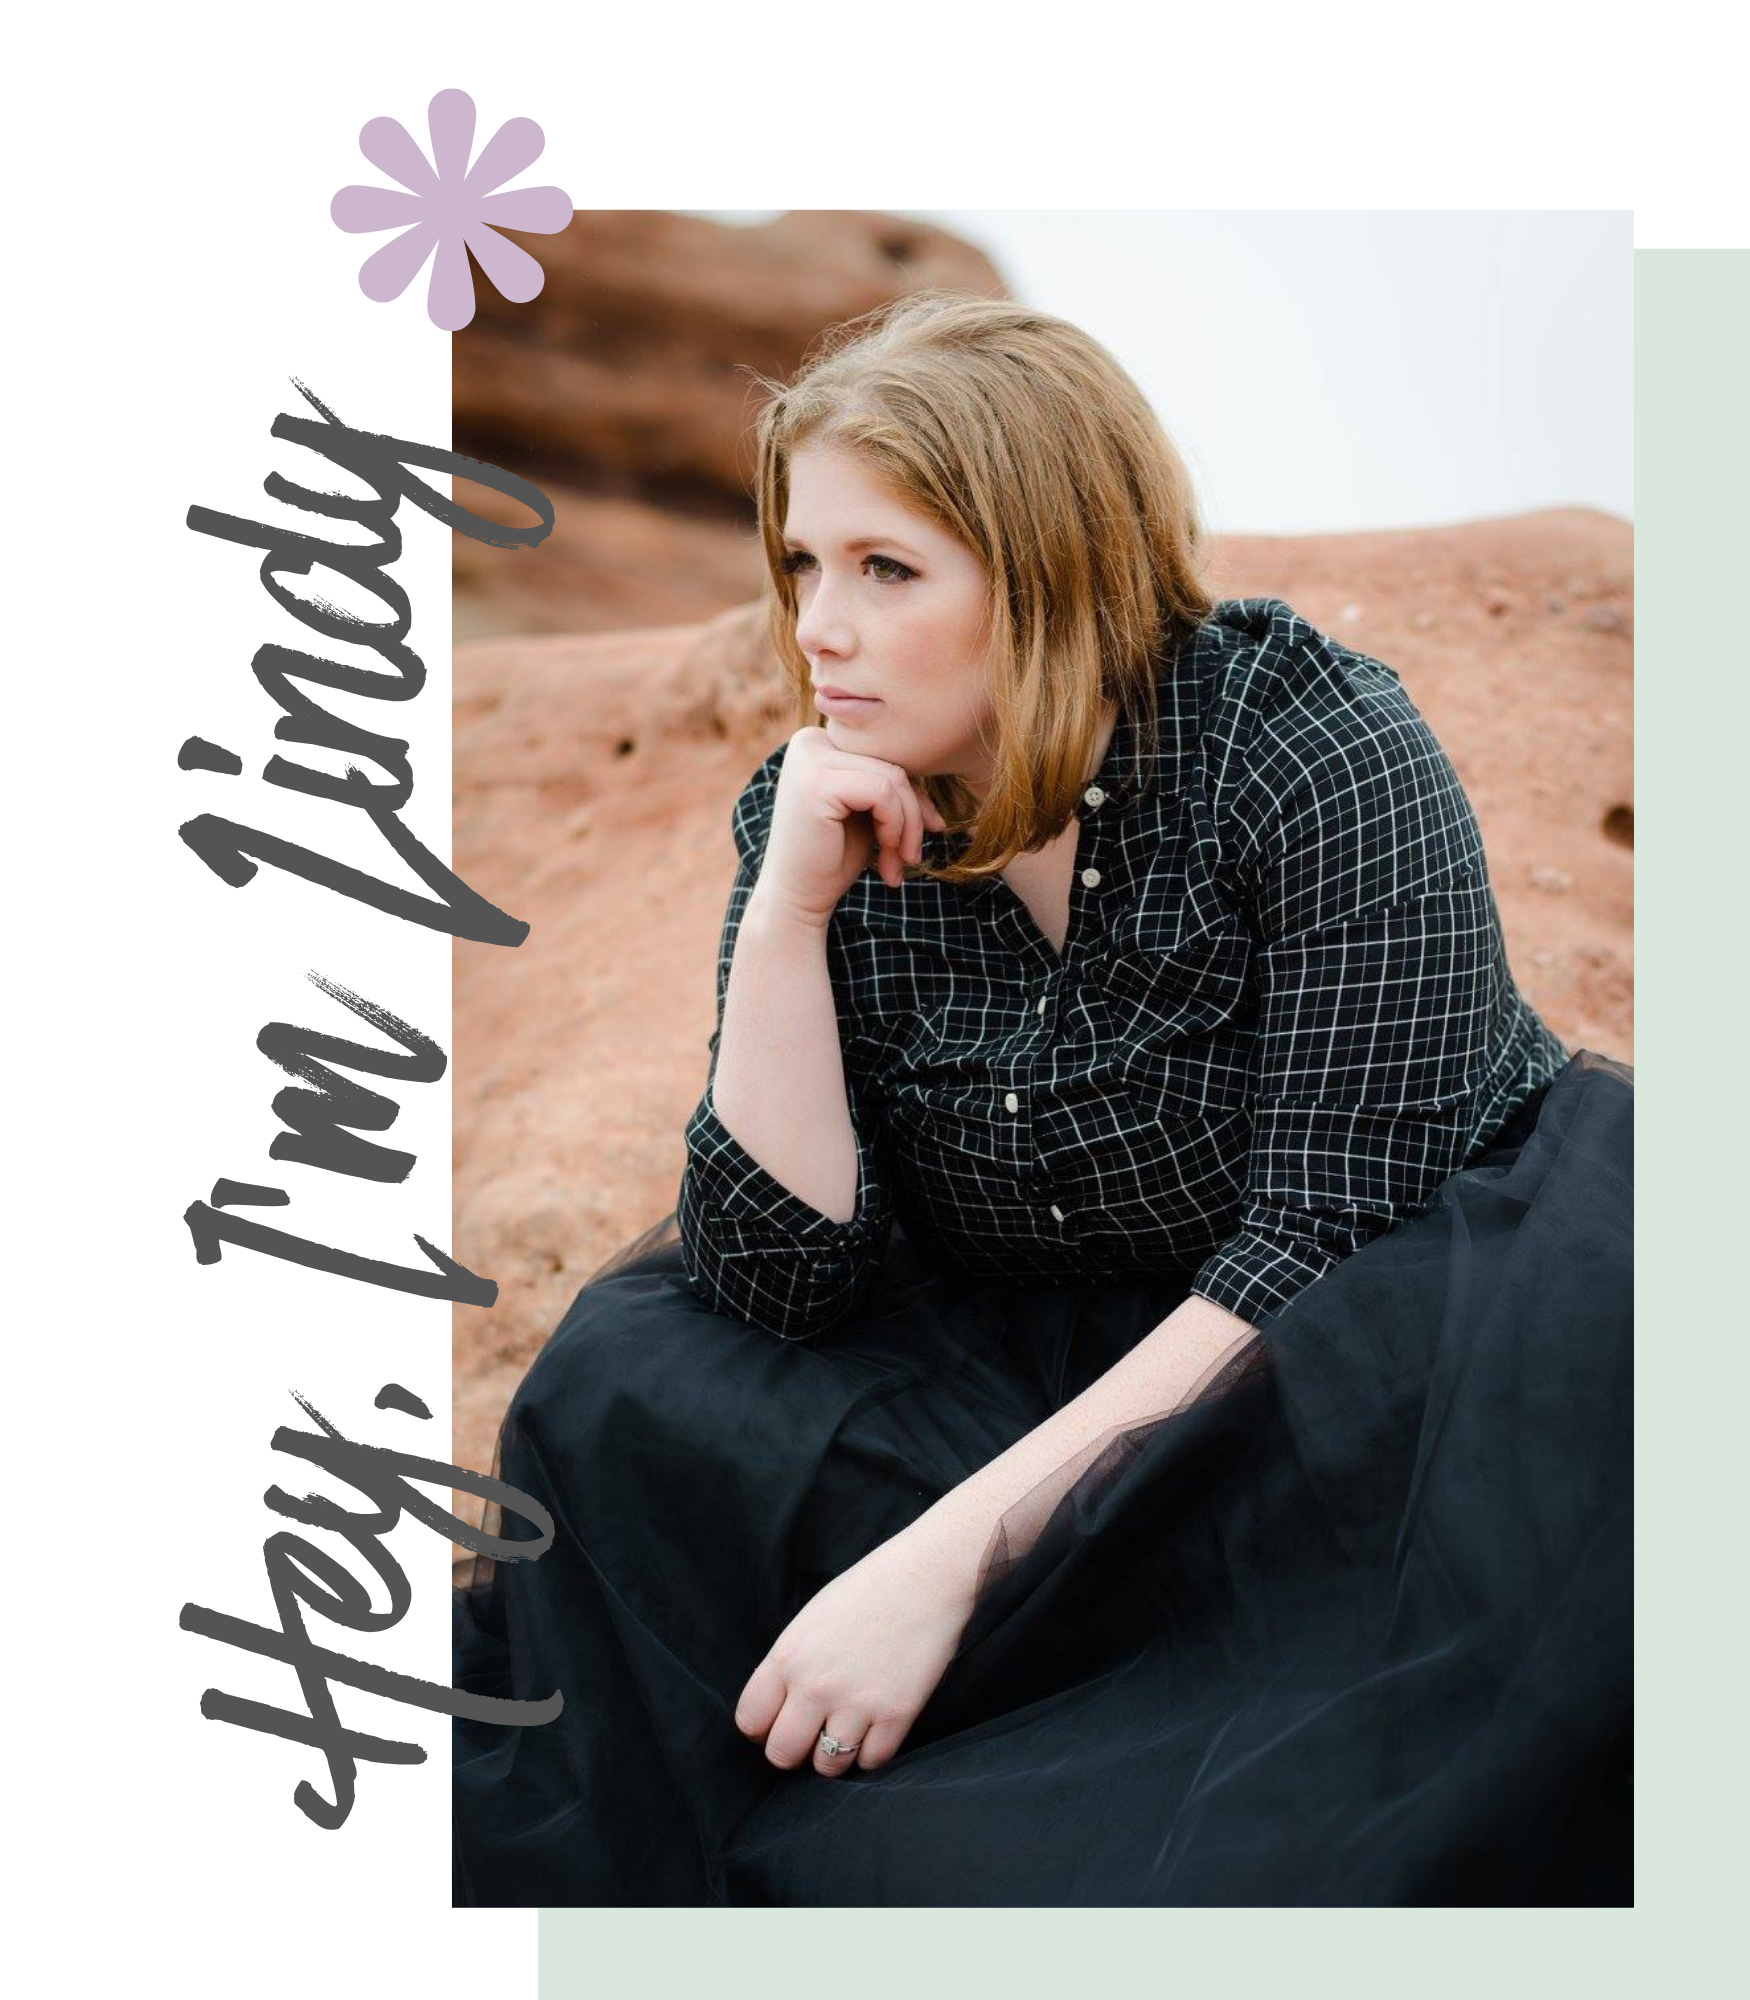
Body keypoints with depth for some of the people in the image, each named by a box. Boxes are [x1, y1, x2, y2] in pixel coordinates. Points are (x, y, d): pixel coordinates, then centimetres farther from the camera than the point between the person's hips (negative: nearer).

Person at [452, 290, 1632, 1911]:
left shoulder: (1316, 754, -17)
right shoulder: (817, 818, -4)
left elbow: (1326, 1246, -23)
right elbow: (777, 1275, -9)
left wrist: (946, 1553, -28)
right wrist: (787, 913, -22)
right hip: (1051, 1366, 3)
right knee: (640, 1399, -19)